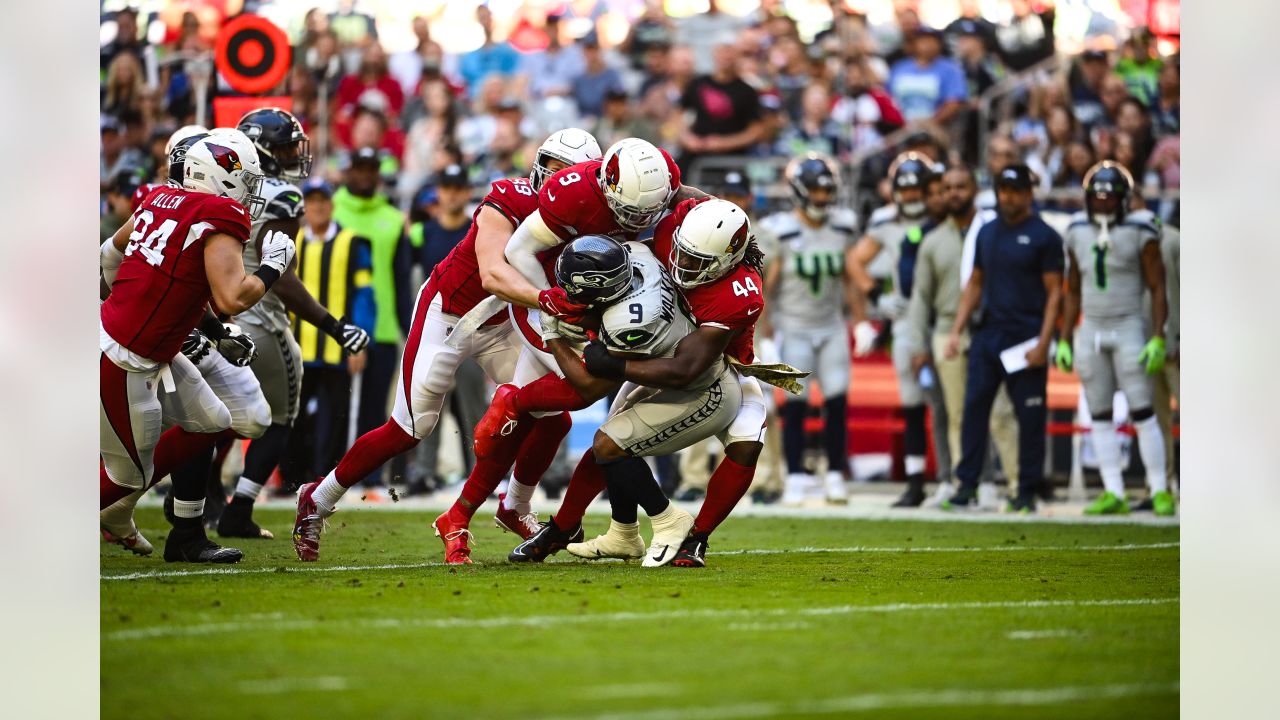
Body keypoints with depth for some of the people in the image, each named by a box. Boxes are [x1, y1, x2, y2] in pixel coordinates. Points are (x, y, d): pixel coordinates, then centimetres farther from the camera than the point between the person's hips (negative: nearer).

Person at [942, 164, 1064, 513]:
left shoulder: (1043, 236, -3)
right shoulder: (988, 232, 14)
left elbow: (1054, 292, -6)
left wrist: (1042, 343, -14)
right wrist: (957, 330, 10)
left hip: (1025, 338, -5)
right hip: (988, 334, 5)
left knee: (1030, 417, -1)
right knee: (974, 407, 0)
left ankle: (1027, 492, 6)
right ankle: (967, 486, 5)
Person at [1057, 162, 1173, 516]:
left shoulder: (1140, 233, -7)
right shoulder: (1078, 233, 7)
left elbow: (1158, 290, -6)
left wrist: (1158, 340, -13)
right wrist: (1064, 341, 11)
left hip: (1128, 329, -5)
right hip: (1090, 330, 5)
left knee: (1142, 412, -8)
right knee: (1100, 417, 3)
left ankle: (1160, 491, -3)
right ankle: (1114, 494, 6)